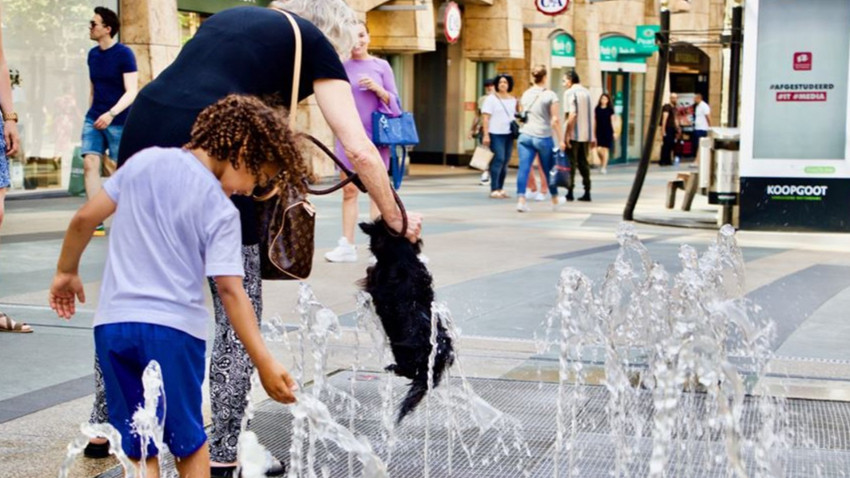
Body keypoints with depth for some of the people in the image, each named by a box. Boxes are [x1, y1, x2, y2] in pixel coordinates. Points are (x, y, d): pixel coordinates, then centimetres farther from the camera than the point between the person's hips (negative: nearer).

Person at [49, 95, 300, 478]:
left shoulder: (144, 161, 5)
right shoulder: (222, 212, -7)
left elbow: (85, 218, 7)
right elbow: (230, 291, -15)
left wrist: (67, 272, 22)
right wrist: (264, 363, -15)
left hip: (112, 323, 4)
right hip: (175, 330, -3)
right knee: (190, 442, 16)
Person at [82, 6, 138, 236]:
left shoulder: (124, 54, -10)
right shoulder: (93, 54, 9)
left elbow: (131, 92, -15)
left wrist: (111, 114, -27)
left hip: (118, 122, -5)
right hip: (94, 119, 5)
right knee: (90, 163, -10)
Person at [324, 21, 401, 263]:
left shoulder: (381, 65, 3)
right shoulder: (341, 67, 4)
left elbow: (394, 101, 2)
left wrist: (377, 89, -13)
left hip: (376, 134, -1)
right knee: (349, 190, 3)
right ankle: (347, 246, 7)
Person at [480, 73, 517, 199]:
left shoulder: (513, 100, 15)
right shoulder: (491, 99, -2)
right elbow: (485, 117, -7)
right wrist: (486, 134, -14)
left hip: (509, 134, 6)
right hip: (496, 134, -6)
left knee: (505, 162, 6)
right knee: (498, 160, -12)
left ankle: (500, 188, 14)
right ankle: (494, 190, -9)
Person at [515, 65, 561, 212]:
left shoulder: (526, 94, 8)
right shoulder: (550, 95, -5)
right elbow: (555, 120, -9)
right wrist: (560, 140, -6)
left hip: (525, 135, 3)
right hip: (543, 137, -3)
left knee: (524, 168, -3)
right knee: (549, 170, 11)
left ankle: (521, 200, -15)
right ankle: (555, 201, 26)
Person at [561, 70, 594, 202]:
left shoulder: (570, 93, -7)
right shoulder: (587, 92, 14)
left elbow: (572, 115, -16)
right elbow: (592, 116, 16)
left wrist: (566, 136, -15)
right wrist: (593, 137, 21)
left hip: (574, 135, -6)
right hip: (587, 135, 6)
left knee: (571, 164, 1)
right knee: (583, 163, 11)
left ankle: (570, 192, 1)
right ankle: (587, 192, 9)